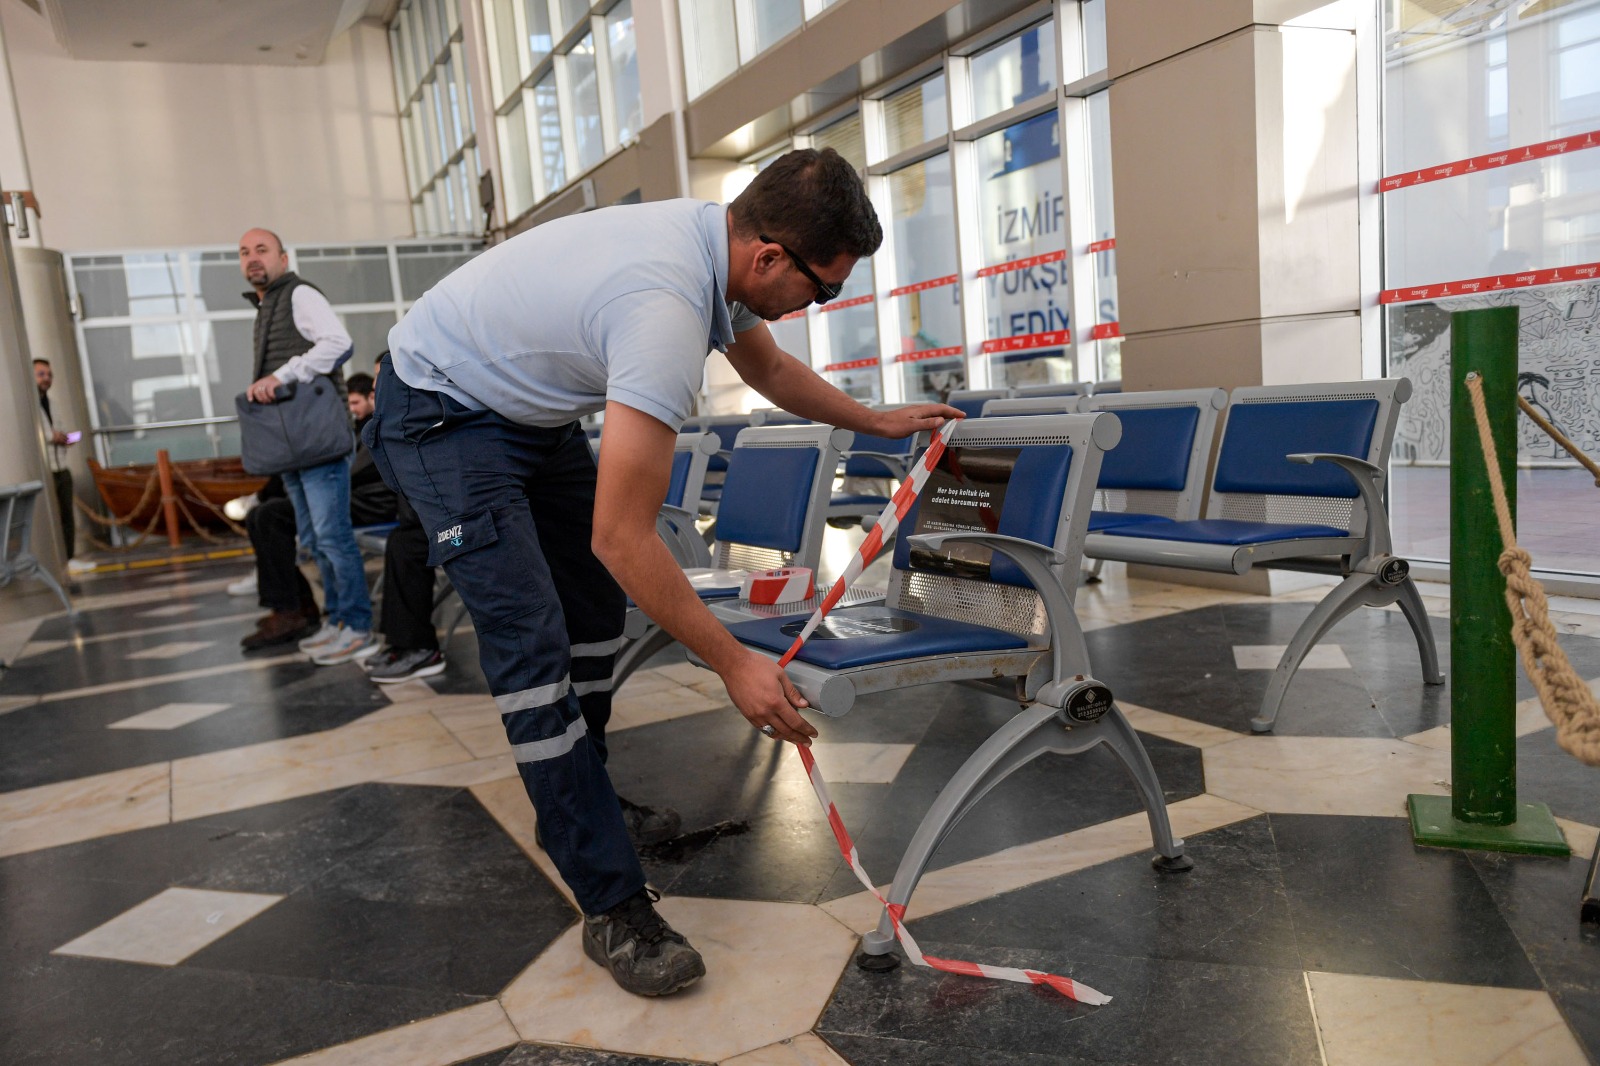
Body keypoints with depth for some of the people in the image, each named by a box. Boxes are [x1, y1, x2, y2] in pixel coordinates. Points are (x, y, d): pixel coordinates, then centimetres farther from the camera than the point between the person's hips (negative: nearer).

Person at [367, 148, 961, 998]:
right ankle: (613, 907, -10)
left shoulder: (719, 245, -7)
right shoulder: (668, 313, -36)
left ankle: (571, 805, 29)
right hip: (442, 411, -10)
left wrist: (878, 423, 21)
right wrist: (734, 664, -27)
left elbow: (769, 368, 15)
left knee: (597, 604, 12)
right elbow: (623, 537, -33)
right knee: (531, 643, -16)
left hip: (530, 407, 10)